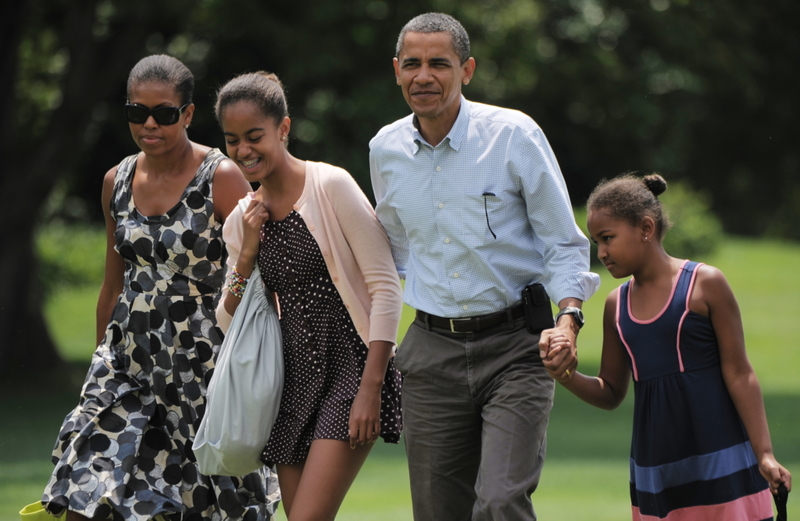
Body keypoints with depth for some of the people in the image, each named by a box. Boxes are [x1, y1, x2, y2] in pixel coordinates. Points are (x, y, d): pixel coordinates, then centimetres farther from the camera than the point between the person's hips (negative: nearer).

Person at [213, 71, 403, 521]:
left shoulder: (331, 187, -9)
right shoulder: (243, 219, 10)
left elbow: (386, 287, -12)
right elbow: (230, 323, 14)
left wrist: (370, 387, -18)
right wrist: (247, 254, -2)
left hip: (350, 366, -7)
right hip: (295, 378, 7)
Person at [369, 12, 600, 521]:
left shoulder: (514, 135, -7)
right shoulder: (386, 150, 7)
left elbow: (564, 244, -3)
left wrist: (568, 317, -19)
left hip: (515, 349, -4)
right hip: (431, 354, 4)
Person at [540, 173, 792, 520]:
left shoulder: (704, 285, -5)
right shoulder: (617, 305, 11)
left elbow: (739, 375, -5)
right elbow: (611, 393, 17)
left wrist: (764, 455, -10)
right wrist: (567, 376, -4)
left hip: (720, 462, -5)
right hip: (654, 470, 5)